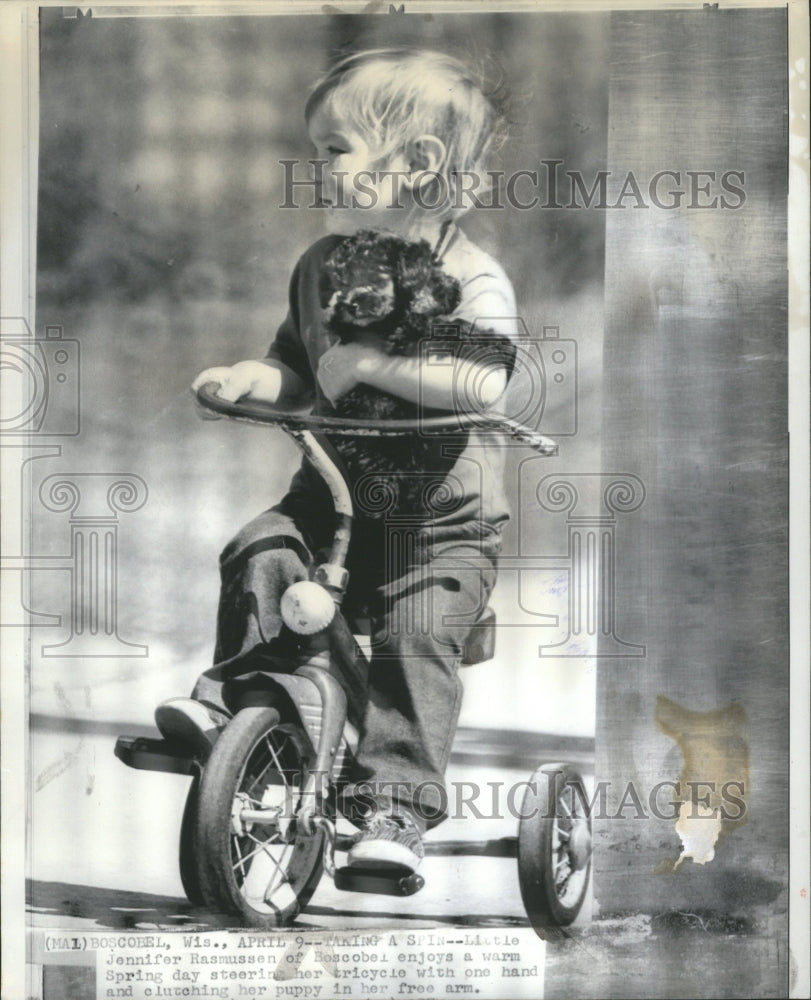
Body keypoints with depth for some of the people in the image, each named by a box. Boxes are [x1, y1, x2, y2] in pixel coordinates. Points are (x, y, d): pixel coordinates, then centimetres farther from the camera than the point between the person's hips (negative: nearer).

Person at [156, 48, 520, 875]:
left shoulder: (471, 278, -13)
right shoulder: (321, 265, 6)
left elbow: (484, 381, -30)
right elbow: (297, 365, 14)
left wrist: (369, 361, -30)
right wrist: (251, 375, -8)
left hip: (444, 509, -5)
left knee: (415, 635, -19)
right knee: (261, 554, -19)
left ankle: (397, 808, -12)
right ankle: (225, 699, -3)